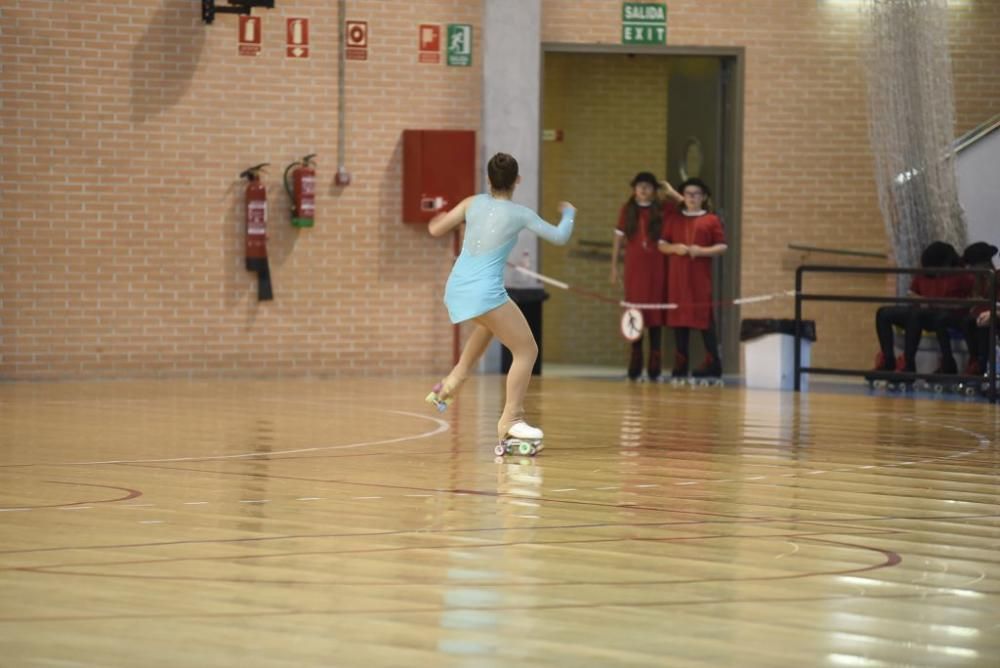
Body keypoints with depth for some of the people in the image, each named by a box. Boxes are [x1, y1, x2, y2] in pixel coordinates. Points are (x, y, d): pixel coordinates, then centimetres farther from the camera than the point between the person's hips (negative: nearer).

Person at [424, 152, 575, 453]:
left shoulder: (474, 203, 5)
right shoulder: (519, 214, -3)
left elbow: (436, 229, 9)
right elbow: (559, 237, 6)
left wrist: (442, 218, 32)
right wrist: (569, 213, 26)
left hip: (456, 289, 6)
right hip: (484, 292, -6)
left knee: (490, 323, 38)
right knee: (526, 350, 3)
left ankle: (452, 383, 36)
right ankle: (510, 422, -6)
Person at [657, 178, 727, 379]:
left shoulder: (711, 220, 4)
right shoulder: (673, 218, 13)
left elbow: (722, 247, 1)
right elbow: (662, 245, 12)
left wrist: (702, 251, -14)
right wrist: (675, 248, -8)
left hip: (700, 276, -3)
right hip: (677, 274, 3)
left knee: (704, 317, -6)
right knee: (679, 317, 2)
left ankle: (712, 364, -4)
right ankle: (680, 364, 6)